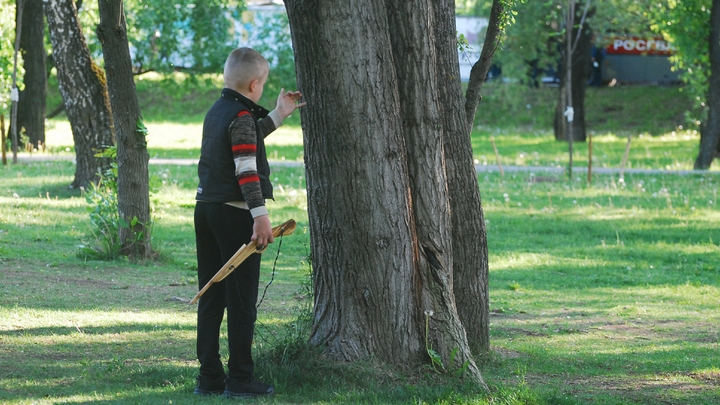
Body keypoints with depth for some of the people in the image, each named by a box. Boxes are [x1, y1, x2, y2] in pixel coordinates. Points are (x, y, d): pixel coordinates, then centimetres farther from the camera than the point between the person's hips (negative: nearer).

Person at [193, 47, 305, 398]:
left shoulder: (217, 112, 15)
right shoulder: (242, 116, -13)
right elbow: (246, 169, -21)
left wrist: (278, 115, 39)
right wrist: (260, 216, -24)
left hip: (206, 209, 9)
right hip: (235, 214, -9)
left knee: (210, 299, 10)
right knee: (241, 301, -3)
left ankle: (209, 376, 11)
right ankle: (240, 379, -2)